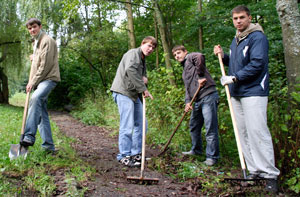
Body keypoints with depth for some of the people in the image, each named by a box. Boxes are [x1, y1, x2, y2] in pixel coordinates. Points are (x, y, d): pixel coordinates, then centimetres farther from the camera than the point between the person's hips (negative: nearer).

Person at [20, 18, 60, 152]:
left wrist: (33, 82, -13)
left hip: (49, 78, -10)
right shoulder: (36, 42, 24)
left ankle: (29, 136, -45)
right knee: (41, 112, 6)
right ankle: (48, 146, 10)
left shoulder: (47, 41, -7)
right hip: (39, 81, 10)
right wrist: (33, 58, 14)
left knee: (35, 98, -36)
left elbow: (45, 65, -15)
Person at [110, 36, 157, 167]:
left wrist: (145, 79, 1)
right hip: (123, 92, -10)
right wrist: (143, 89, -24)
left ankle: (136, 153, 20)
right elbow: (130, 70, -27)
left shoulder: (143, 60, 21)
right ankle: (124, 156, -2)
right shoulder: (133, 53, -8)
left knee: (140, 124, 10)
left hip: (134, 94, 10)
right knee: (127, 126, -10)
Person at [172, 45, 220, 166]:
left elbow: (200, 56, -24)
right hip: (198, 100, 11)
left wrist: (200, 76, -19)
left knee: (210, 128, -6)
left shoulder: (190, 57, 0)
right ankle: (196, 150, 37)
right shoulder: (185, 70, 27)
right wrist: (187, 101, 5)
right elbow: (188, 87, 22)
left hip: (208, 97, -10)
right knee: (194, 126, 20)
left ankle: (212, 156, 2)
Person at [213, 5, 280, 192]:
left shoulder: (257, 37, -8)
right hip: (237, 93, 9)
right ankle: (254, 170, 16)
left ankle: (270, 174, -4)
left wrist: (234, 78, -17)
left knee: (257, 132, -12)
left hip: (253, 92, -9)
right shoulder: (236, 40, 19)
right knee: (243, 133, 8)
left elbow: (257, 63, -19)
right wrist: (223, 56, 10)